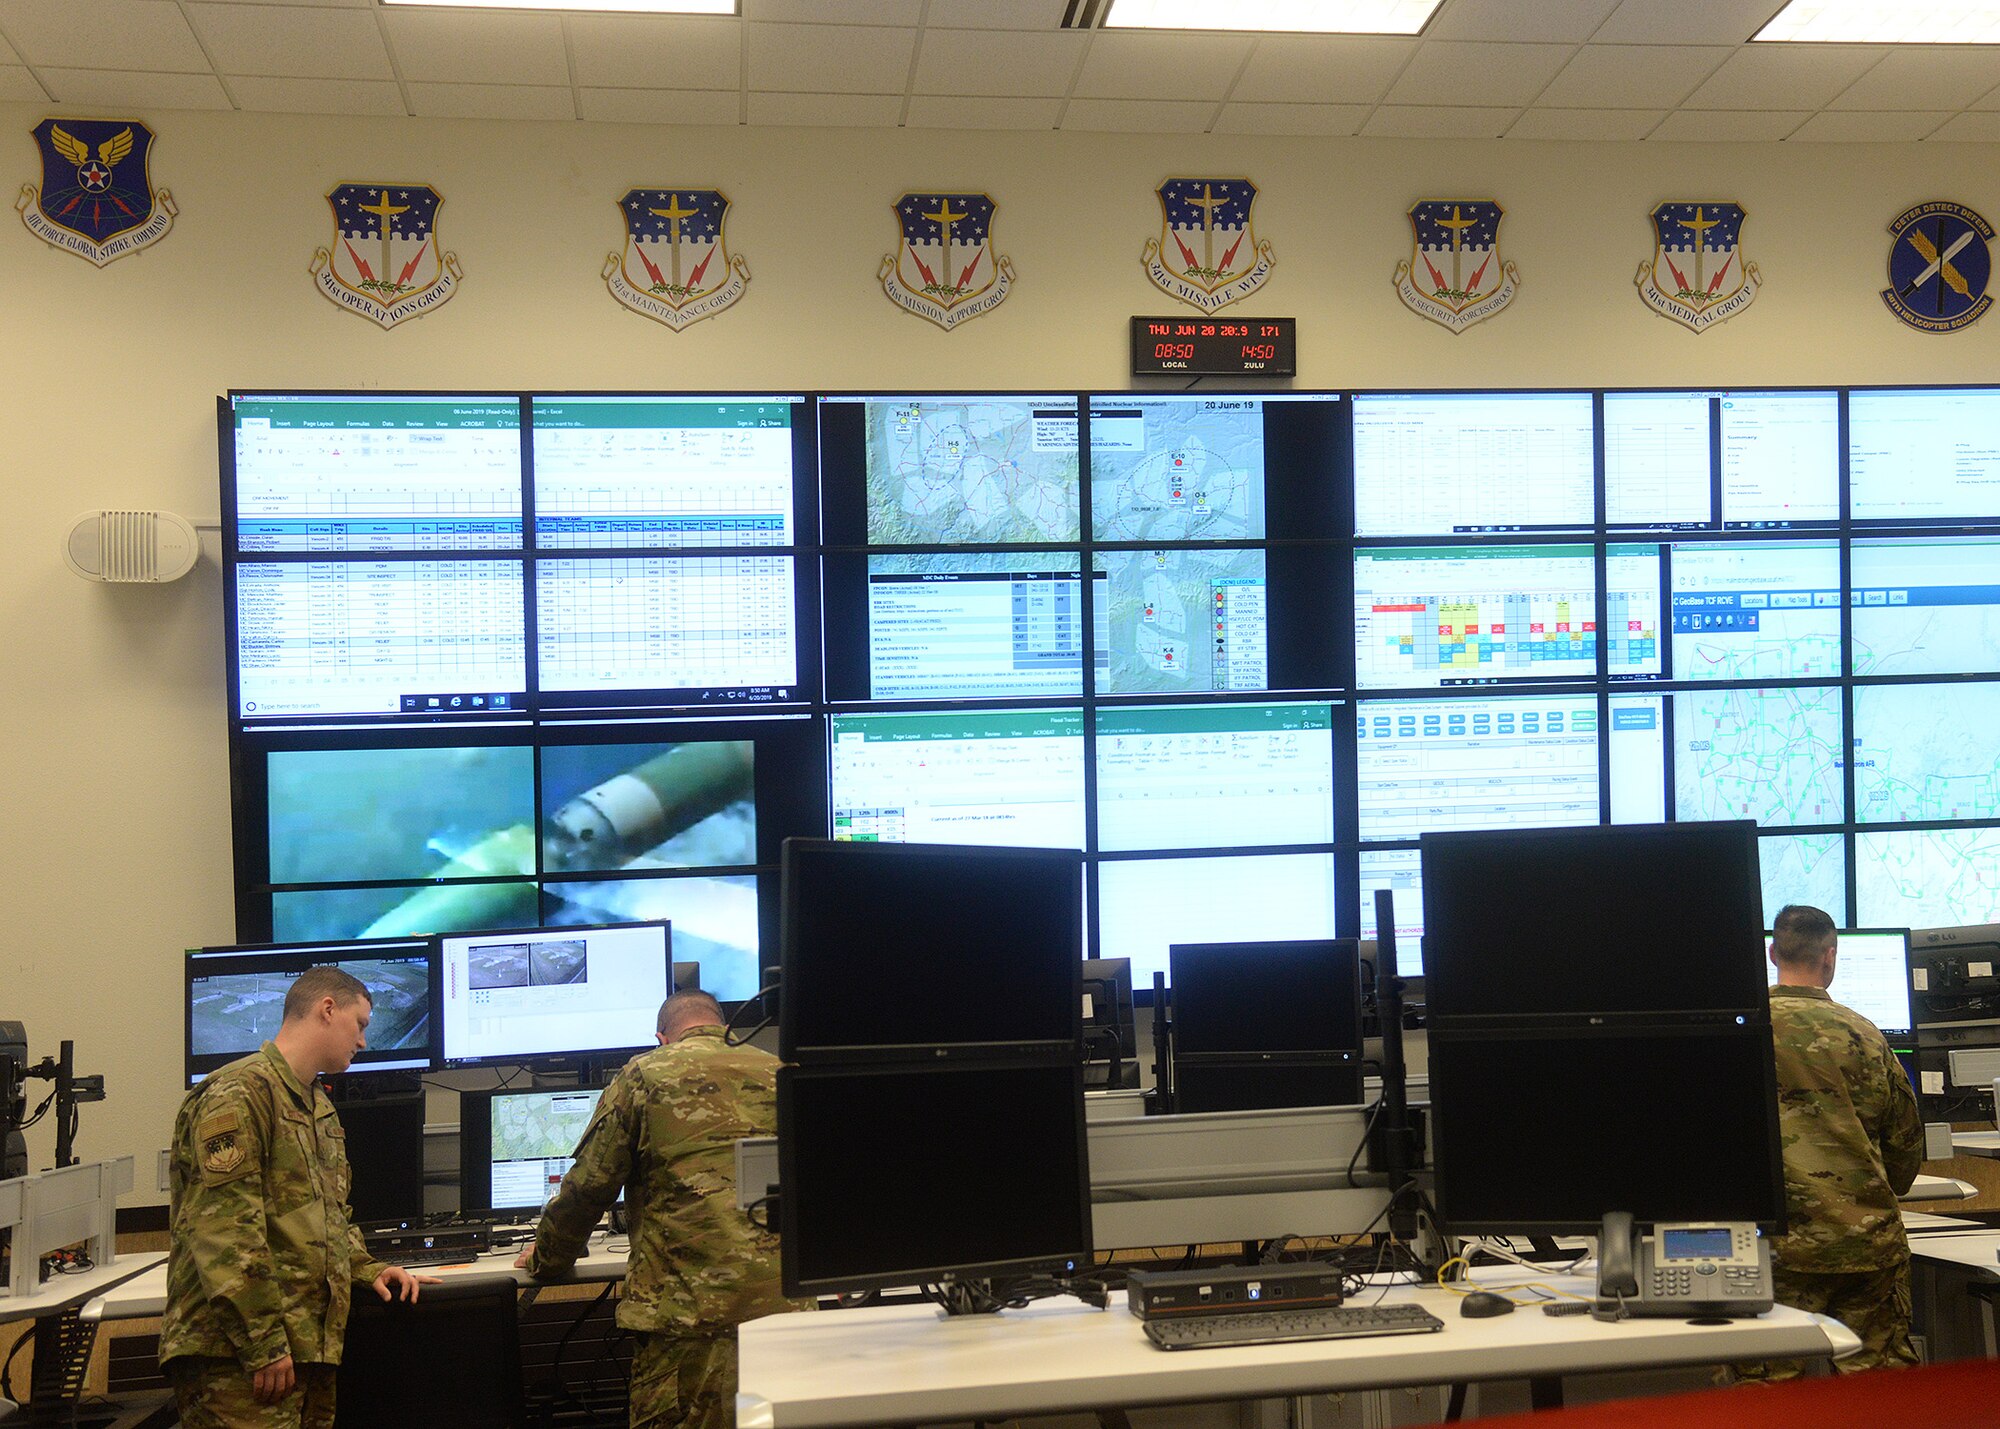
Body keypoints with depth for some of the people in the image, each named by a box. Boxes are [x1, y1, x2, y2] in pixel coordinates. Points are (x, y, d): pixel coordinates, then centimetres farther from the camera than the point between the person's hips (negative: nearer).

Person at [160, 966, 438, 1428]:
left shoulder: (320, 1108, 23)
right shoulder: (240, 1094, -10)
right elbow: (223, 1230, -18)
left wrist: (367, 1269, 13)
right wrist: (264, 1345, -20)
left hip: (310, 1349, 9)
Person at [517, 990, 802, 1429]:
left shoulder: (643, 1076, 5)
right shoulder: (781, 1074, 15)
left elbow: (587, 1188, 6)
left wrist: (546, 1259, 22)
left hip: (686, 1306, -3)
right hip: (787, 1301, 4)